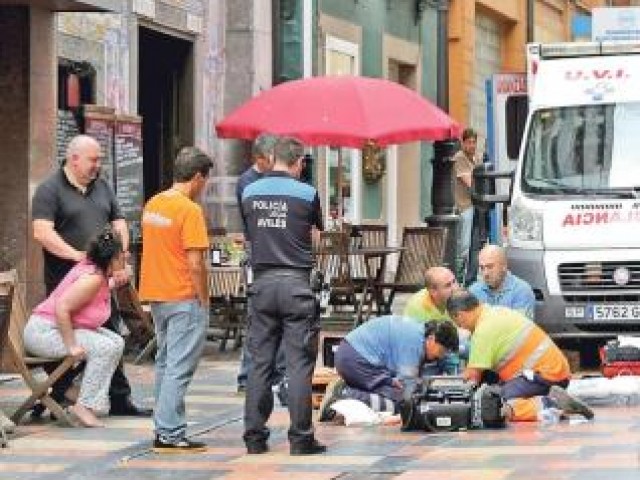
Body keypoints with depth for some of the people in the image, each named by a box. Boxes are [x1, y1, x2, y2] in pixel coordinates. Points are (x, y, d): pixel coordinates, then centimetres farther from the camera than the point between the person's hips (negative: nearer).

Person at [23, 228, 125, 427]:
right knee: (105, 348, -22)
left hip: (65, 328, 10)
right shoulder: (92, 278, -24)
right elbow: (62, 307, -30)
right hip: (44, 331, -10)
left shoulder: (97, 271, 4)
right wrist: (72, 346, -27)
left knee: (117, 342, 6)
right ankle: (85, 407, -17)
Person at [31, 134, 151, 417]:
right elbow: (42, 232, -18)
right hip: (65, 280, -6)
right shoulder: (50, 190, -6)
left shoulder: (102, 187, 15)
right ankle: (56, 400, 8)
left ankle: (120, 400, 14)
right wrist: (76, 255, -26)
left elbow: (118, 224, 17)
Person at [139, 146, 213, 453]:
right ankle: (170, 435, -7)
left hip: (156, 296, 8)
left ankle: (163, 428, 19)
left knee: (164, 364, 16)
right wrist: (204, 299, -9)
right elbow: (195, 263, -19)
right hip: (184, 298, -8)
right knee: (179, 368, -6)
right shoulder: (190, 210, -16)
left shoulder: (152, 204, 9)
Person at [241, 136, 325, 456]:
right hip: (296, 283, -3)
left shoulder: (249, 193, 5)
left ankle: (255, 436, 8)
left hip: (262, 282, 4)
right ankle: (301, 438, -2)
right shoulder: (306, 193, -4)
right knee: (299, 363, -1)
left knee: (259, 362, 7)